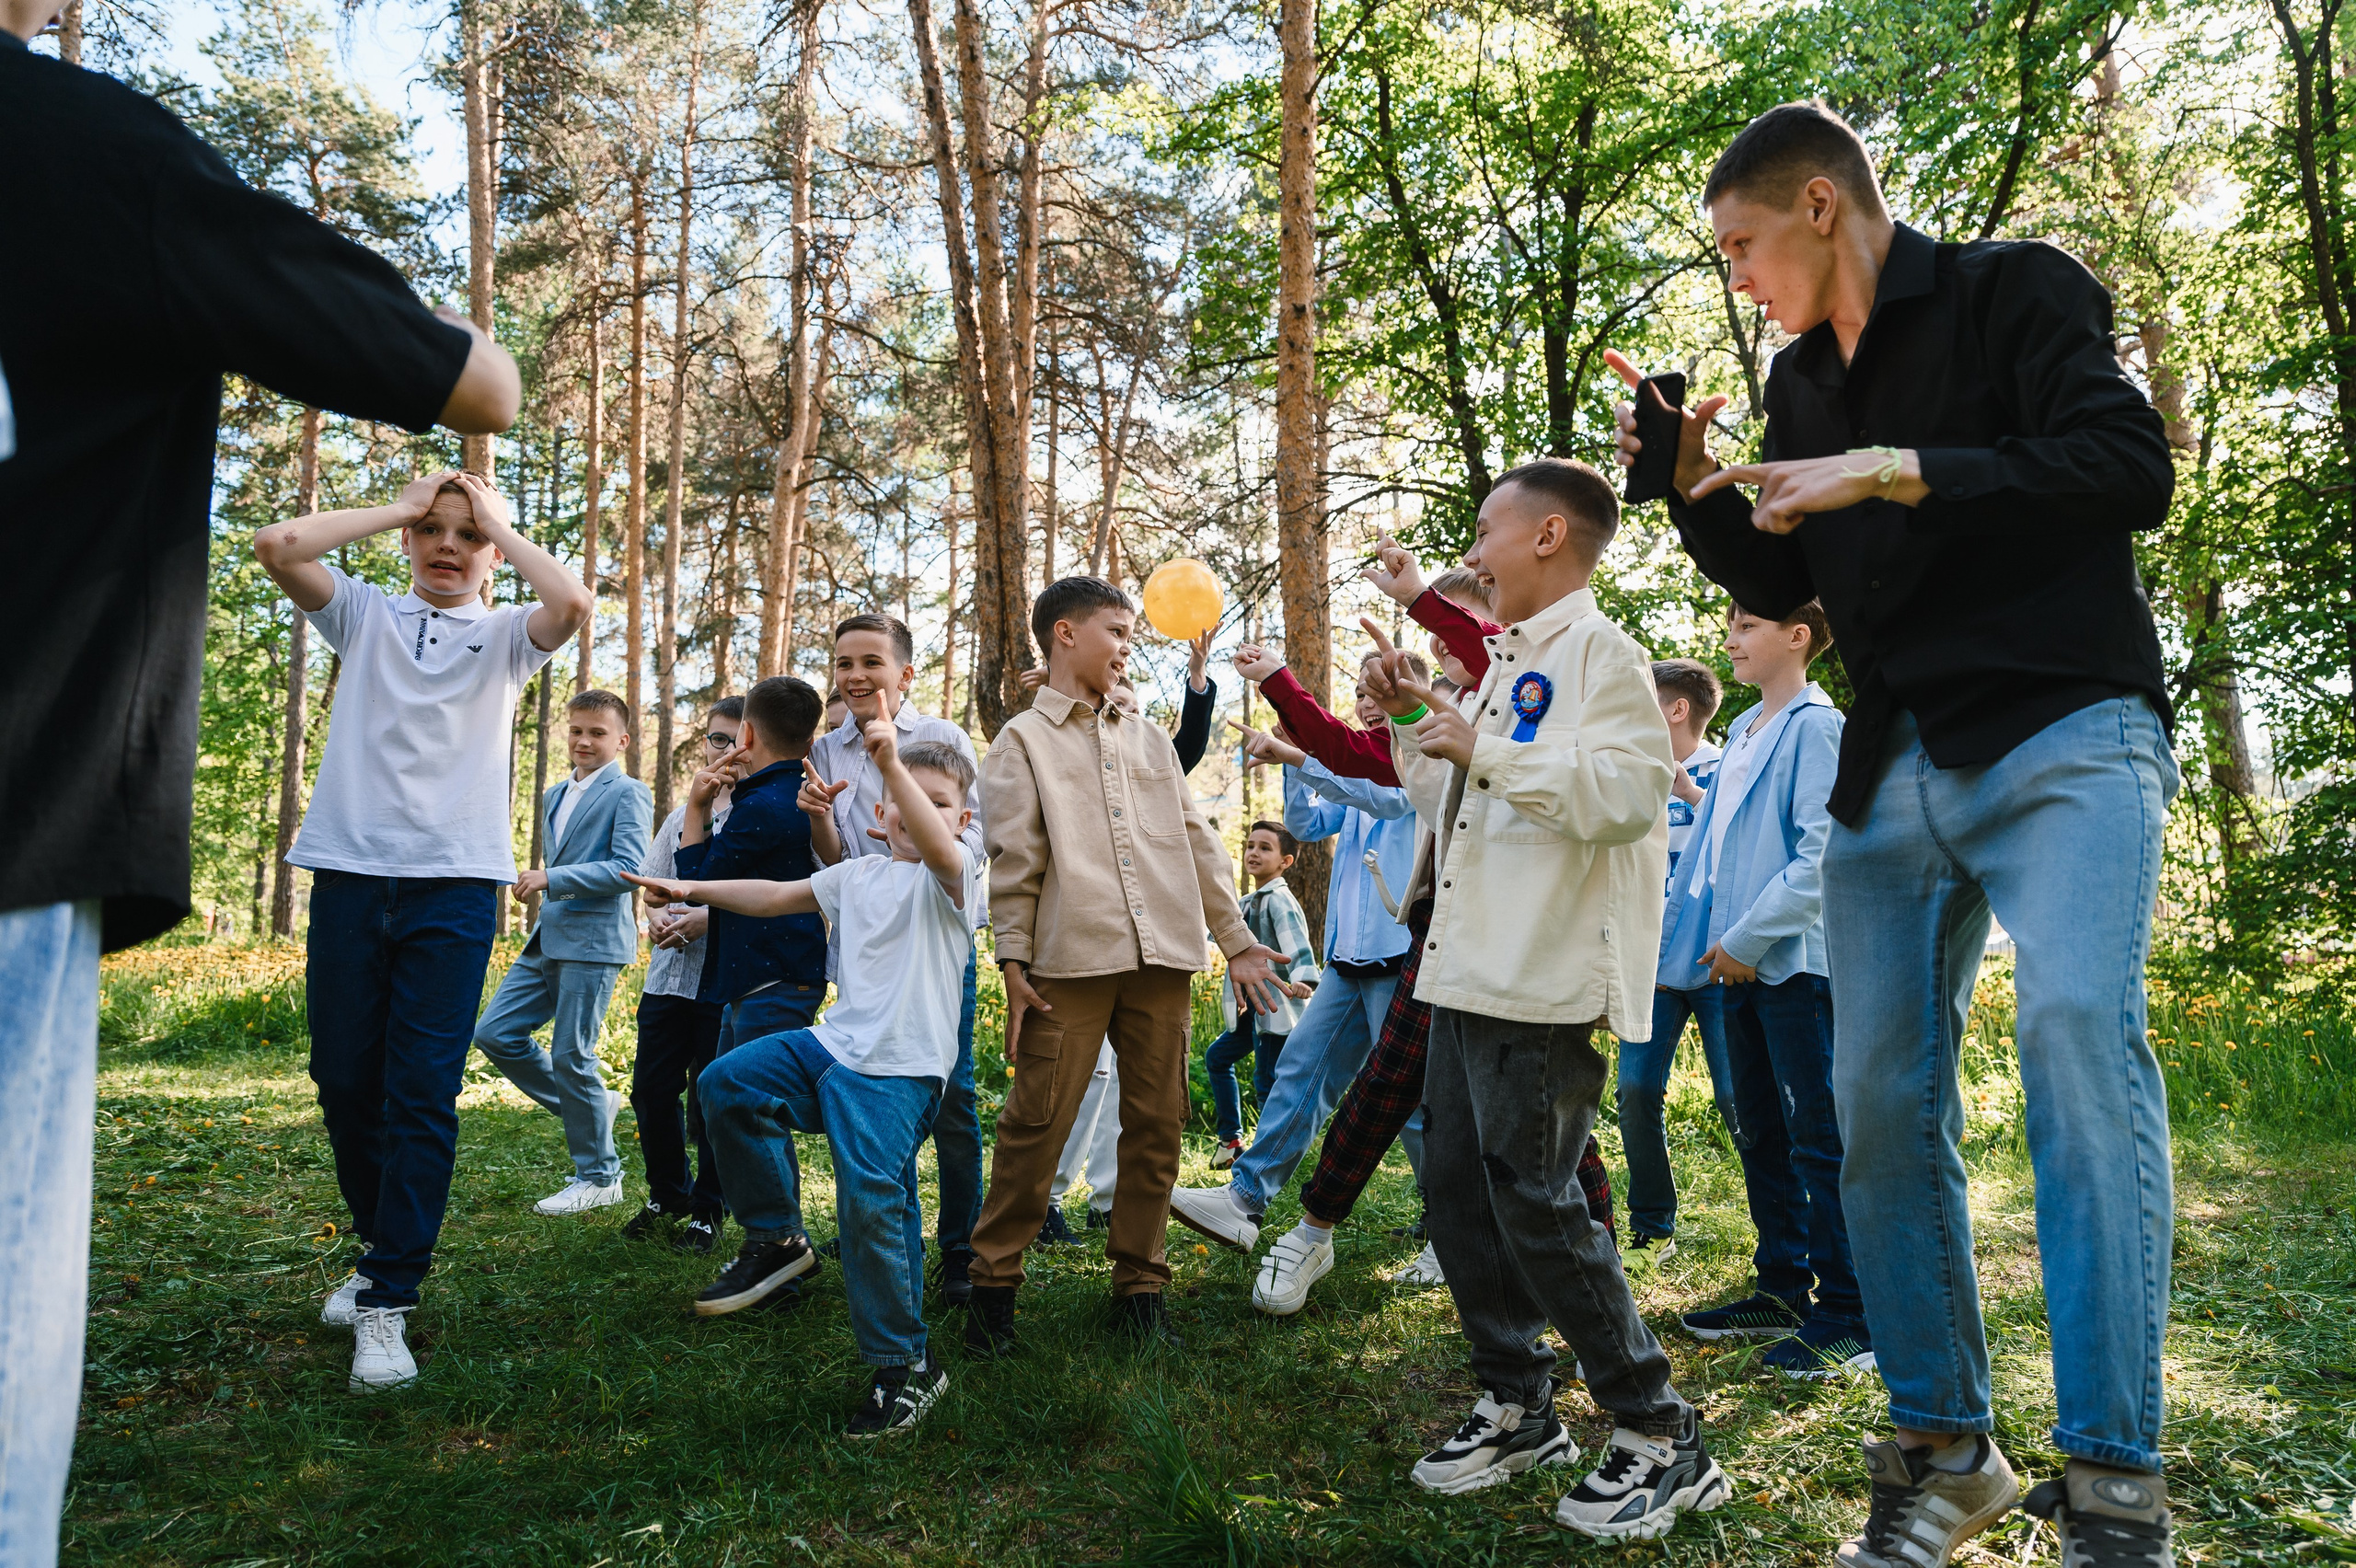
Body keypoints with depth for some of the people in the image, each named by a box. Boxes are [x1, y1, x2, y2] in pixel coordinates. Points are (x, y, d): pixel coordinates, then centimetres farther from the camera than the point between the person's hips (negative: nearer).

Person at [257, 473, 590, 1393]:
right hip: (349, 870, 2)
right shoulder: (364, 615, 16)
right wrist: (394, 508, 5)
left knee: (423, 1095, -7)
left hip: (454, 882, -2)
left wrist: (499, 521, 1)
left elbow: (573, 603, -12)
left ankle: (388, 1300, -1)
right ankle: (382, 1247, 29)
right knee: (343, 1081, 7)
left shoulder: (506, 635, 11)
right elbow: (276, 546, -3)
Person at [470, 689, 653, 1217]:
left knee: (571, 1056, -5)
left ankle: (599, 1177, 9)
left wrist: (551, 879, -22)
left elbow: (629, 868, -18)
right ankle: (592, 1104, 20)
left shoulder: (628, 794, -7)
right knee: (495, 1033, 5)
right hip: (548, 938, 9)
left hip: (594, 941, -9)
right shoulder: (556, 796, 20)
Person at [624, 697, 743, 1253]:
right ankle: (668, 1194, 29)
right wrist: (657, 918, -3)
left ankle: (708, 1209, 18)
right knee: (651, 1088, 9)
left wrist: (710, 919, -19)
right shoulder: (681, 815, 15)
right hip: (668, 972, 6)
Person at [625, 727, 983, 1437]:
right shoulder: (858, 873, 17)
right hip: (834, 1042, 8)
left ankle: (907, 1366, -3)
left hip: (900, 1067, -8)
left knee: (872, 1200, -20)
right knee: (726, 1082, -4)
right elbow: (778, 896, 27)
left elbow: (941, 851, -30)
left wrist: (891, 762, -42)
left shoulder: (954, 875, -5)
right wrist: (695, 890, 23)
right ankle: (778, 1240, 11)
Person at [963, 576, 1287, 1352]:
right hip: (1071, 957, -4)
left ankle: (1139, 1282, 18)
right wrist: (1014, 964, -6)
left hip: (1163, 957, 4)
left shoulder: (1148, 737, 21)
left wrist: (1237, 941, 15)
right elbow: (1013, 861, 1)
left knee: (1156, 1121, 6)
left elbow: (1197, 842, 19)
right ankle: (994, 1280, 10)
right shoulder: (1025, 738, 8)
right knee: (1036, 1121, -5)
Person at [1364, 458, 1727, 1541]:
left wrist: (1485, 749, -19)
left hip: (1547, 980, -9)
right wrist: (1413, 720, 15)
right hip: (1472, 971, 10)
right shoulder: (1506, 666, 21)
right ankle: (1518, 1409, 26)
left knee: (1532, 1199, -7)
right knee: (1457, 1186, 12)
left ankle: (1661, 1439, 8)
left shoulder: (1599, 651, -7)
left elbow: (1630, 790, -23)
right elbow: (1446, 804, 29)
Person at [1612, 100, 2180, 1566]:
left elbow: (2134, 465, -13)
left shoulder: (2010, 290, 0)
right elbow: (1781, 586, 22)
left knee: (2077, 1024, -25)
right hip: (1896, 772, 6)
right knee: (1881, 1099, 1)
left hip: (2064, 732, -6)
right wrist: (1696, 489, 6)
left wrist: (1896, 473, -16)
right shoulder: (1804, 381, 18)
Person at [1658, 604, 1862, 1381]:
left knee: (1818, 1140, -5)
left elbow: (1821, 851, -17)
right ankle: (1783, 1291, 26)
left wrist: (1749, 937, -16)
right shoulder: (1743, 732, 17)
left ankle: (1850, 1317, 3)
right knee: (1759, 1133, 14)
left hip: (1795, 960, -9)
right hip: (1740, 962, 9)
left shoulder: (1816, 726, -9)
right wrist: (1713, 940, 13)